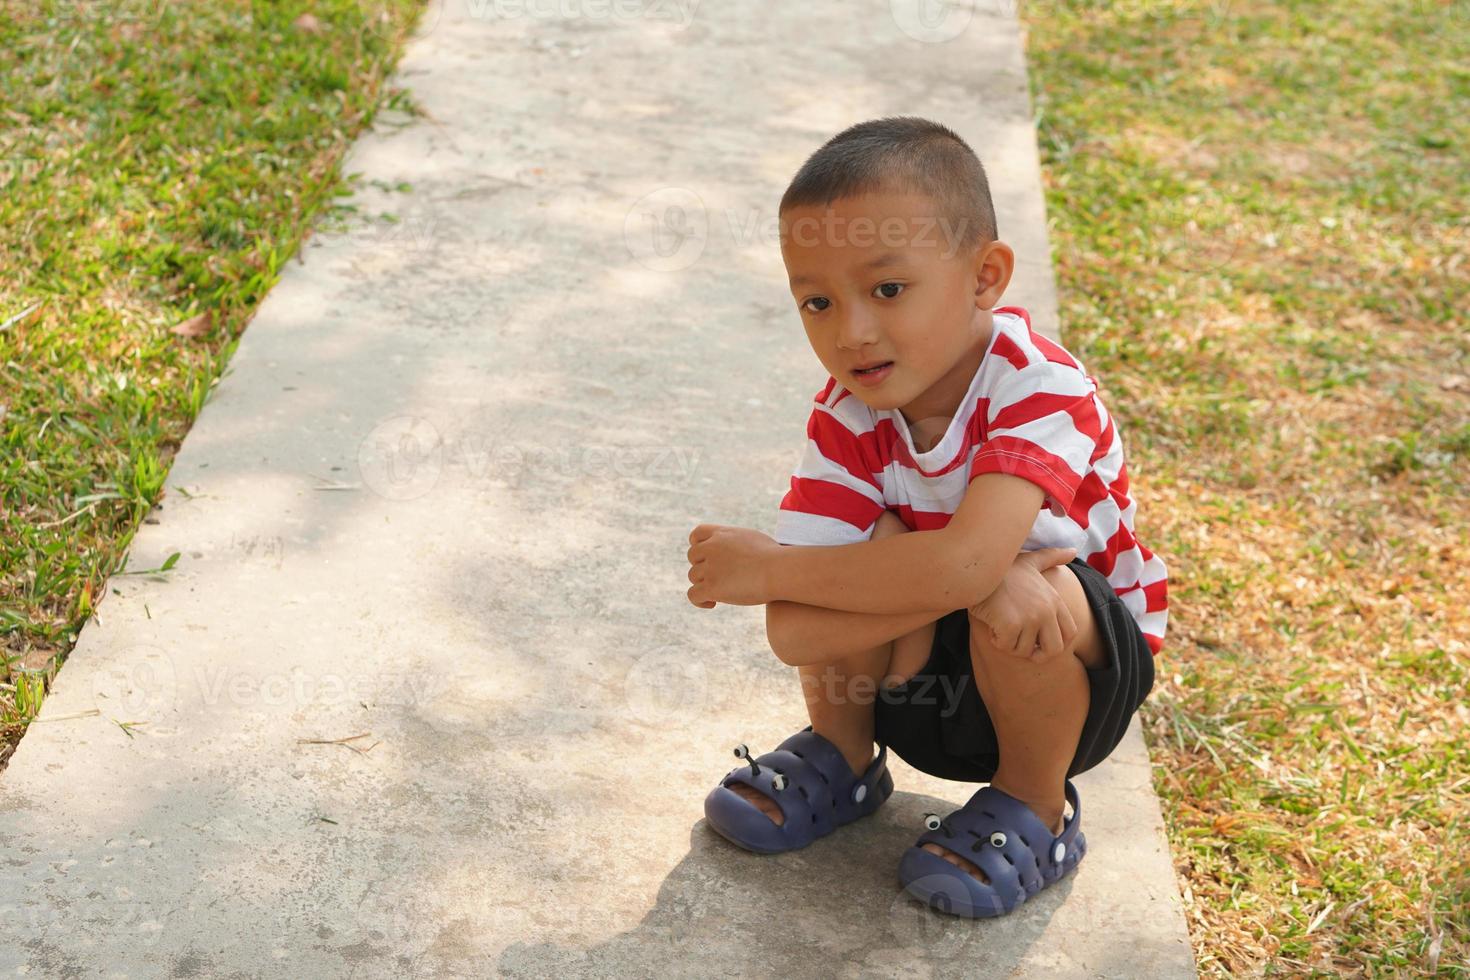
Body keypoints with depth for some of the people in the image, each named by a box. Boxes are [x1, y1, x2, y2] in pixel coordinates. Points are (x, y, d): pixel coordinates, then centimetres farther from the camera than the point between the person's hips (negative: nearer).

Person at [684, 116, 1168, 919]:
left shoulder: (1038, 390, -29)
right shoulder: (848, 415, -16)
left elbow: (961, 564, -45)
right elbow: (796, 631, -28)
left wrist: (765, 568, -35)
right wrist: (985, 577, -42)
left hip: (1082, 669, -3)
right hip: (917, 687, 3)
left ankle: (1034, 805, -6)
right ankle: (840, 755, 6)